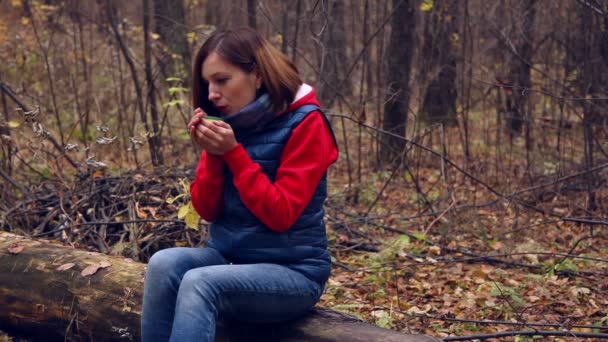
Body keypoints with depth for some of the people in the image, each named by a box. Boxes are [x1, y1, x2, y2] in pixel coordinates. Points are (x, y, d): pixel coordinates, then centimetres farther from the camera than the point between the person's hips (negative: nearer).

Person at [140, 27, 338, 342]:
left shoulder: (304, 124, -12)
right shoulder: (229, 125, 6)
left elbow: (280, 215, -18)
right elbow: (207, 210, 3)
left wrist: (233, 152, -20)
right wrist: (212, 153, -12)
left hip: (292, 271, -6)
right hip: (230, 257, 6)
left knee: (199, 283, -31)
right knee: (165, 264, -24)